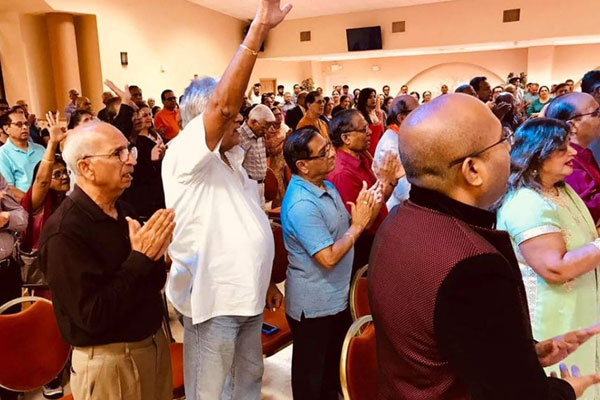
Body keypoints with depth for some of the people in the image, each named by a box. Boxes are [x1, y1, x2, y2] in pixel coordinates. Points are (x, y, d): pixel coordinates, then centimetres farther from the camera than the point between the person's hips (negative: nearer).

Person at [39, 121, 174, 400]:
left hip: (154, 342, 7)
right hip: (109, 359, -7)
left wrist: (154, 255, -13)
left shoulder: (123, 210, 3)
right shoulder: (64, 231, -21)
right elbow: (92, 316, -25)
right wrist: (141, 257, -24)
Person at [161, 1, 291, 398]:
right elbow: (222, 102, -34)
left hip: (246, 295, 8)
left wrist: (265, 282, 17)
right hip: (212, 300, -8)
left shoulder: (232, 160, 11)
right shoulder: (185, 157, -16)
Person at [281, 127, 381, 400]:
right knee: (312, 376, 13)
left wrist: (366, 213, -6)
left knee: (335, 367, 27)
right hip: (314, 305, -9)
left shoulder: (327, 186, 3)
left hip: (336, 298, 9)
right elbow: (329, 257, -30)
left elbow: (342, 232, 11)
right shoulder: (301, 204, -28)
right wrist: (358, 224, -21)